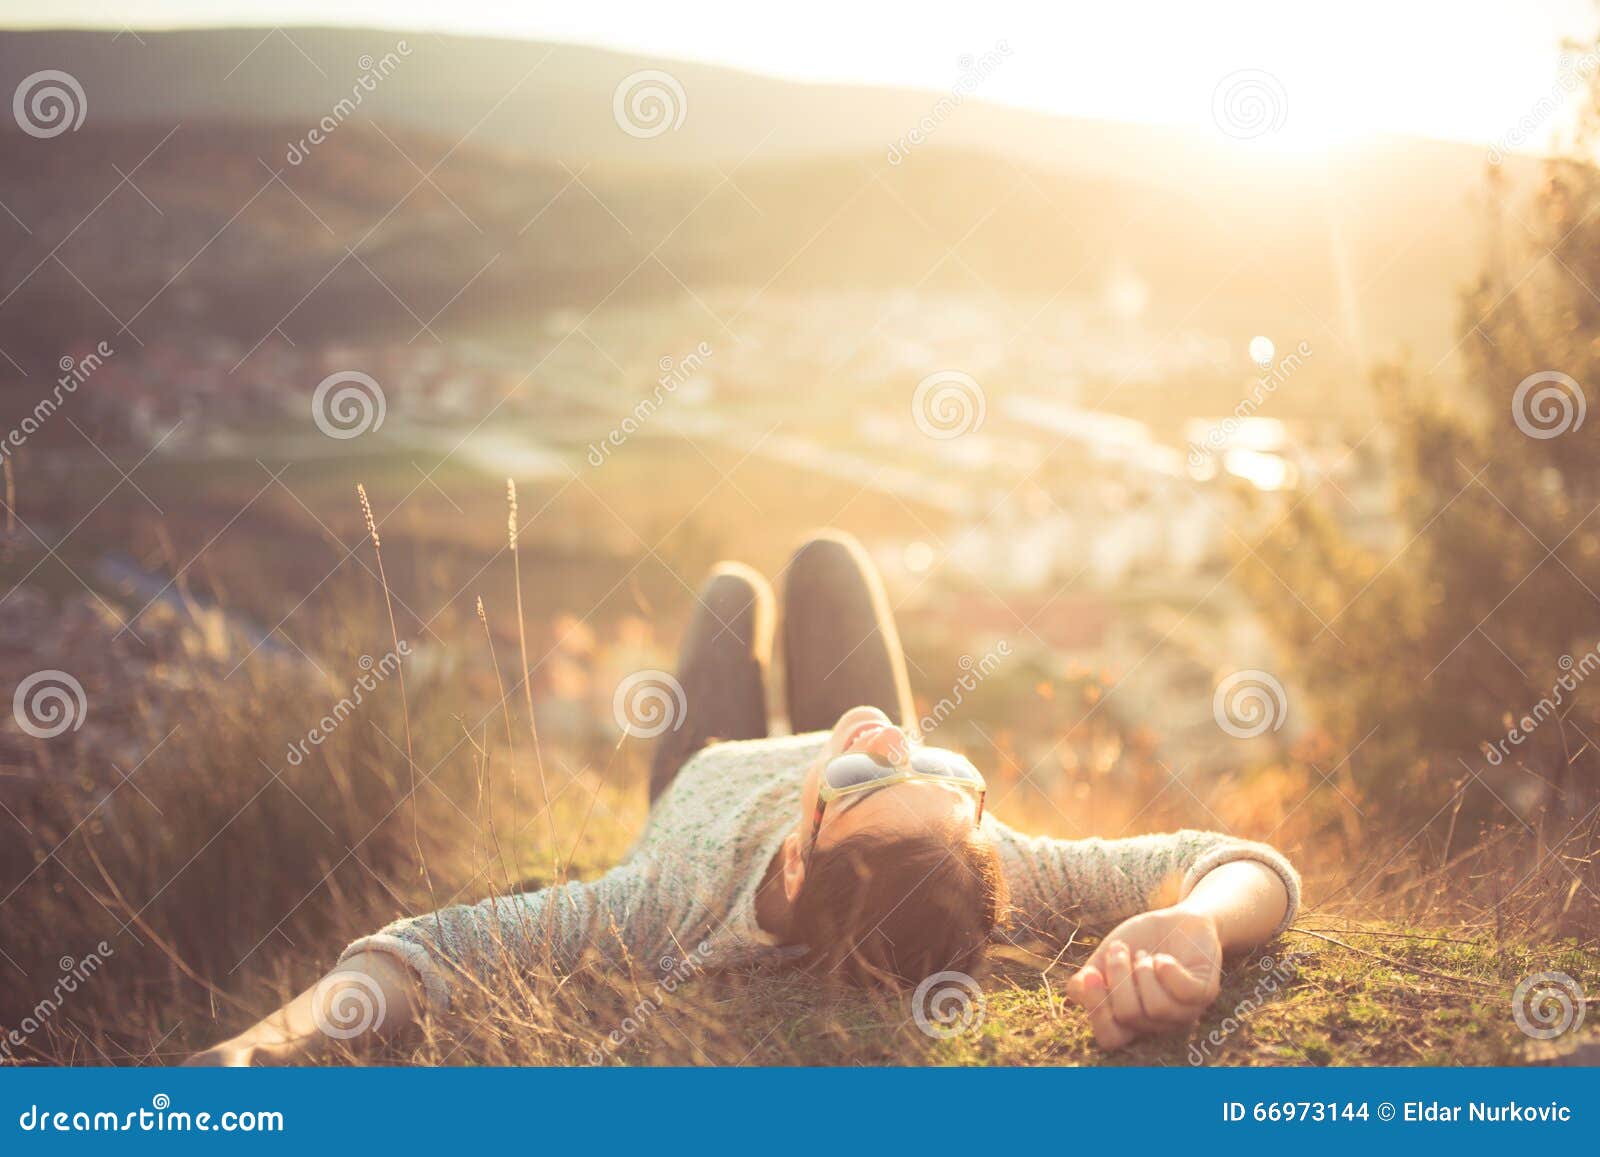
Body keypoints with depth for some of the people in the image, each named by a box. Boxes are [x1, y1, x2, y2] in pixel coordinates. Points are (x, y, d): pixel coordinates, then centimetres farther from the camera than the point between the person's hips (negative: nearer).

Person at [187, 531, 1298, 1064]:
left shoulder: (680, 912, -54)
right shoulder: (1001, 878, -50)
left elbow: (432, 943, -56)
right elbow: (1254, 865, -48)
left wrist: (275, 1035, -73)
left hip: (709, 780, 0)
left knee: (733, 587, 29)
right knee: (824, 557, 27)